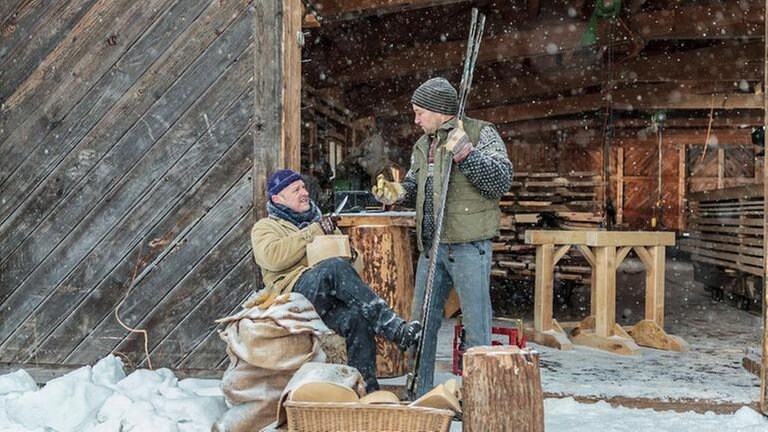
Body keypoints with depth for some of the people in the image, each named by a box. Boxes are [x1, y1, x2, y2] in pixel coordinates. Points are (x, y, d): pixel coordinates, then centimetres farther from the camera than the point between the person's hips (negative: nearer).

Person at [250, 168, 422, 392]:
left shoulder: (321, 221, 34)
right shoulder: (265, 227, 18)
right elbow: (272, 257, -6)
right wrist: (314, 232, -3)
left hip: (330, 301, 4)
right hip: (295, 292, -4)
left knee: (358, 318, -32)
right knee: (335, 267, -35)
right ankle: (396, 329, -39)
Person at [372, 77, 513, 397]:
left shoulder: (480, 133, -3)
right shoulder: (423, 145, 18)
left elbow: (501, 181, -13)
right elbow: (415, 186, 26)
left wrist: (465, 152, -20)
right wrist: (397, 192, 4)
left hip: (469, 246, -7)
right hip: (431, 247, 7)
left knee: (476, 326, -1)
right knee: (422, 322, 12)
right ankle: (420, 395, 24)